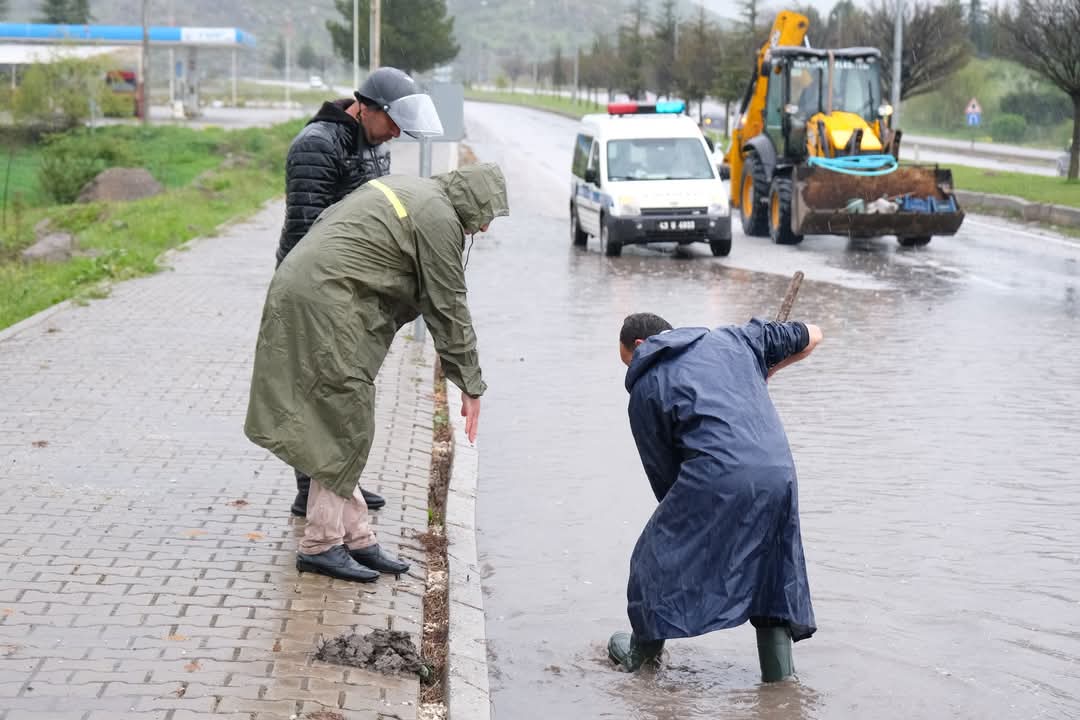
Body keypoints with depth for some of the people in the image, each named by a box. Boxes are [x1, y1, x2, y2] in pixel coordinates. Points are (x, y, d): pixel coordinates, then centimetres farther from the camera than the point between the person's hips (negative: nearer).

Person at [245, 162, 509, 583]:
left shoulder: (406, 190, 19)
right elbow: (449, 308, -8)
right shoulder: (439, 218, -9)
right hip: (324, 303, -10)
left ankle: (356, 537, 18)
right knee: (345, 428, -4)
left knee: (340, 426, 13)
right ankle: (320, 544, 1)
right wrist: (470, 385, 0)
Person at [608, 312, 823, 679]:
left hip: (716, 477, -4)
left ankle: (642, 651, 32)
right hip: (778, 473, 4)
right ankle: (779, 670, 19)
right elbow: (811, 335, 33)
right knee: (772, 568, 21)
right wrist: (764, 372, 48)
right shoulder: (733, 339, 24)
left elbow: (663, 474, 13)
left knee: (661, 555, 17)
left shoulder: (645, 389, 13)